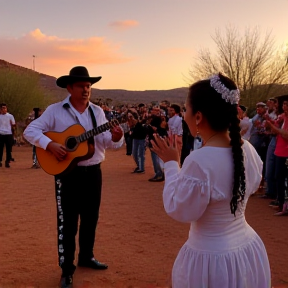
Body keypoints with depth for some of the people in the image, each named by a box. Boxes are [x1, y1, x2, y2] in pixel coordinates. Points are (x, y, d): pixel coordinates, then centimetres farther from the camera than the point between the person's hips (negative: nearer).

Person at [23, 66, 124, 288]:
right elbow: (30, 130, -7)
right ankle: (67, 269, 14)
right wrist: (50, 144, -22)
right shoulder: (55, 111, -5)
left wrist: (115, 138, -21)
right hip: (67, 173, -4)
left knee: (91, 217, 16)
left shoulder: (97, 112, 5)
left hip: (93, 172, 4)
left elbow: (104, 142, 2)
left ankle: (86, 256, 36)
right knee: (67, 221, 1)